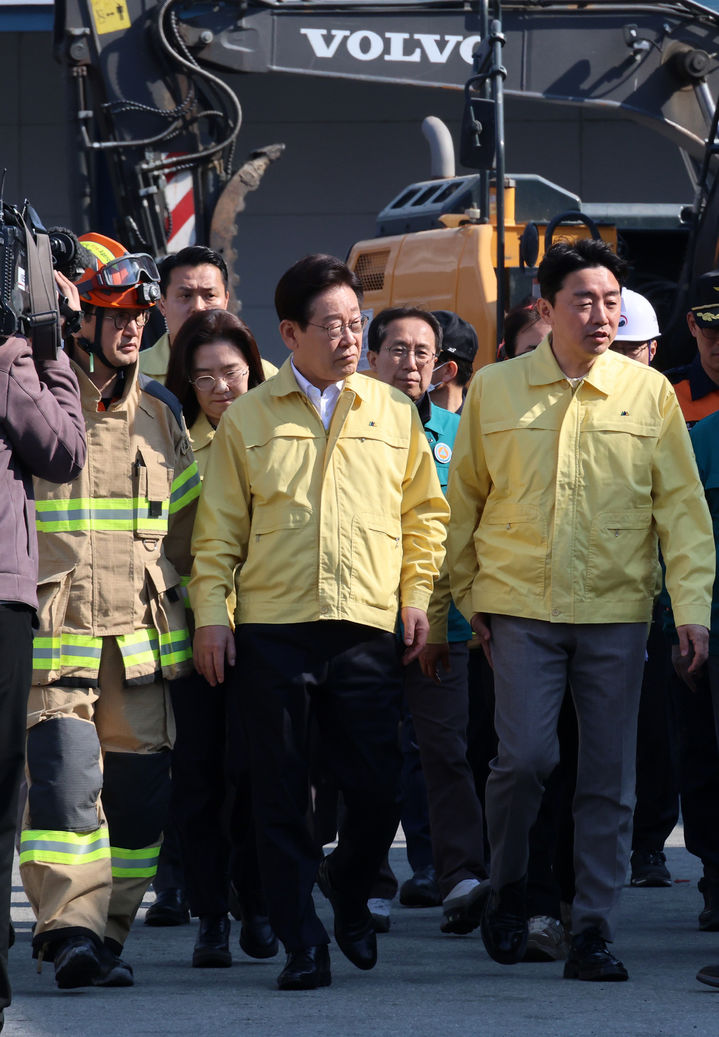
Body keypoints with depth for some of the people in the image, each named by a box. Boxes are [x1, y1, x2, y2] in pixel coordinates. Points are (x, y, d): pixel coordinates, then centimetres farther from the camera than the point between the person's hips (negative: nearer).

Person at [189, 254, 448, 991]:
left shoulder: (393, 414, 10)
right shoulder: (247, 419, 6)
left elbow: (424, 509, 15)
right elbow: (218, 528, 6)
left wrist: (417, 591, 5)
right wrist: (210, 612, -2)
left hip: (366, 627, 1)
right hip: (271, 628, -1)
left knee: (377, 787, 0)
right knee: (281, 794, 0)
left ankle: (348, 888, 29)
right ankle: (302, 944, 7)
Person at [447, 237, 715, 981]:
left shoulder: (648, 392, 3)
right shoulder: (494, 390, 4)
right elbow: (464, 497, 12)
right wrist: (468, 593, 8)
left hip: (616, 611, 1)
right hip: (521, 607, -1)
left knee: (609, 780, 1)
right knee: (525, 756, -12)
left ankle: (593, 933, 9)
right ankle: (507, 890, 14)